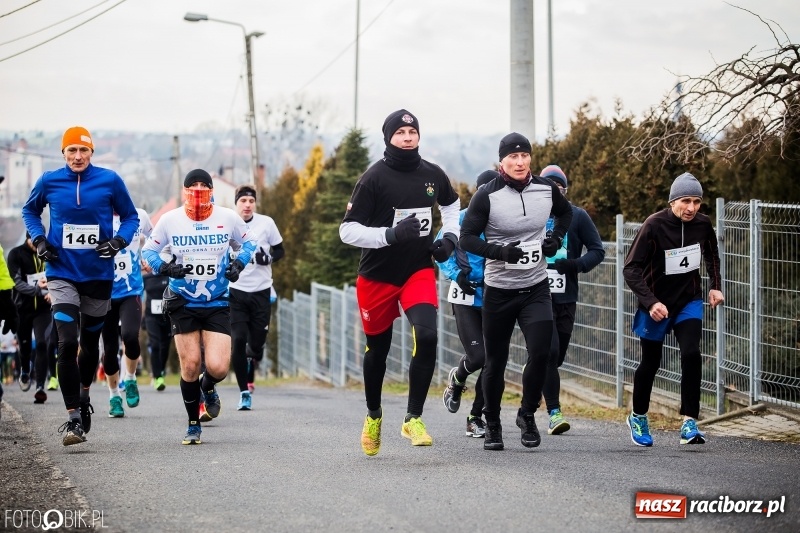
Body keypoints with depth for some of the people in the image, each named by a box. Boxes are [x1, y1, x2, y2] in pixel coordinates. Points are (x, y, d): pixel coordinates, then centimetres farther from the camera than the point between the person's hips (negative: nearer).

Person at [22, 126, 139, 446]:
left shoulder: (109, 180, -4)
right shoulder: (49, 182, -2)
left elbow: (130, 217, 7)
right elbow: (30, 211, 16)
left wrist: (118, 241, -11)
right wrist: (38, 239, -1)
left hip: (99, 275, 1)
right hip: (62, 273, -1)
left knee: (90, 342, 15)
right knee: (67, 343, -15)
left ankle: (83, 395, 41)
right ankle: (73, 416, -11)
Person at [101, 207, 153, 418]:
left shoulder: (139, 216, 0)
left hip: (132, 291, 0)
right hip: (105, 292, 0)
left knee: (130, 336, -22)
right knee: (110, 347, 4)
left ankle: (129, 378, 6)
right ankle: (114, 396, 24)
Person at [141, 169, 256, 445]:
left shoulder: (228, 218, -4)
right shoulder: (169, 220, -6)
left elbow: (248, 242, 13)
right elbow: (148, 250, 5)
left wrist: (238, 264, -6)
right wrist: (164, 268, -14)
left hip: (218, 305, 0)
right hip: (183, 304, 0)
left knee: (218, 367, -13)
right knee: (190, 365, -2)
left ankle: (208, 388, 26)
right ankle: (193, 425, 17)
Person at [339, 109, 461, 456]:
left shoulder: (432, 175, 0)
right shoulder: (374, 178, -14)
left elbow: (451, 203, 24)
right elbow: (347, 231, -16)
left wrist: (450, 237, 7)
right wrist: (391, 235, -28)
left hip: (419, 271, 2)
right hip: (378, 277, -2)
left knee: (427, 336, -22)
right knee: (377, 348, 13)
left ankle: (413, 419, -12)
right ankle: (373, 415, 38)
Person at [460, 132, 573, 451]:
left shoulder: (546, 189, -1)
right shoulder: (487, 196, -12)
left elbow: (565, 212, 21)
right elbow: (467, 238, -11)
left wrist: (556, 239, 3)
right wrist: (500, 251, -25)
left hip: (536, 287, 2)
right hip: (498, 290, -2)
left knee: (541, 353, -14)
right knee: (495, 362, 6)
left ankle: (527, 414, 9)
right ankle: (492, 425, 25)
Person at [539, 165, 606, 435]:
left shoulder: (577, 217, 5)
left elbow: (597, 250, 5)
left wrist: (576, 264, -12)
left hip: (566, 298, 2)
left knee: (556, 358, 9)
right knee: (549, 352, -16)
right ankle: (554, 413, -14)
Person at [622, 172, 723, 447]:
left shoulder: (702, 224, -7)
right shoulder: (654, 225, -21)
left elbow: (711, 255, 16)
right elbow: (631, 269, -20)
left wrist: (715, 286, 5)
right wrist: (650, 302, -29)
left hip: (689, 301, 3)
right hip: (655, 305, -3)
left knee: (691, 354, -17)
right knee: (651, 363, 9)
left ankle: (690, 423, -13)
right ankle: (638, 417, 34)